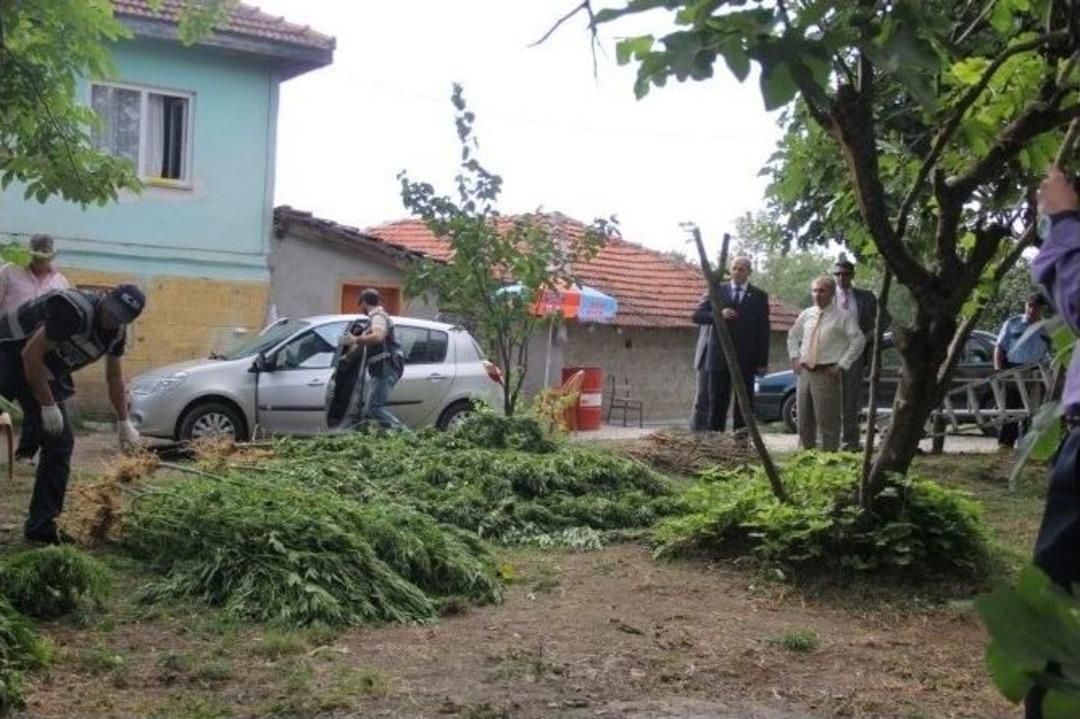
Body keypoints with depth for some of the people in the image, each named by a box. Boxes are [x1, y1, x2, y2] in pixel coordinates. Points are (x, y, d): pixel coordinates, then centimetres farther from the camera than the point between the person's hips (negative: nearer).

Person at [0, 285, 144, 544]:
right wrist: (48, 405, -21)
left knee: (60, 442, 8)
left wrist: (124, 423, 16)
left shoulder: (117, 331, -1)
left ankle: (41, 525, 16)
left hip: (45, 371, 9)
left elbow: (115, 378, 14)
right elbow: (31, 354, -26)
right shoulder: (76, 311, -28)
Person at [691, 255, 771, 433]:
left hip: (746, 359, -1)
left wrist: (762, 362, -3)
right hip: (719, 357, 1)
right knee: (717, 402, 2)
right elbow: (697, 316, 5)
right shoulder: (717, 291, 9)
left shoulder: (759, 296, 6)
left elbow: (763, 330, 3)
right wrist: (719, 315, -14)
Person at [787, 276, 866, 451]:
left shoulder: (843, 316, -4)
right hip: (805, 371, 5)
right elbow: (793, 336, 25)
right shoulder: (806, 315, 11)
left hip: (827, 373, -5)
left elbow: (859, 341, -8)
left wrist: (842, 365, -12)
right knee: (804, 419, 12)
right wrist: (795, 357, 11)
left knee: (827, 420, -5)